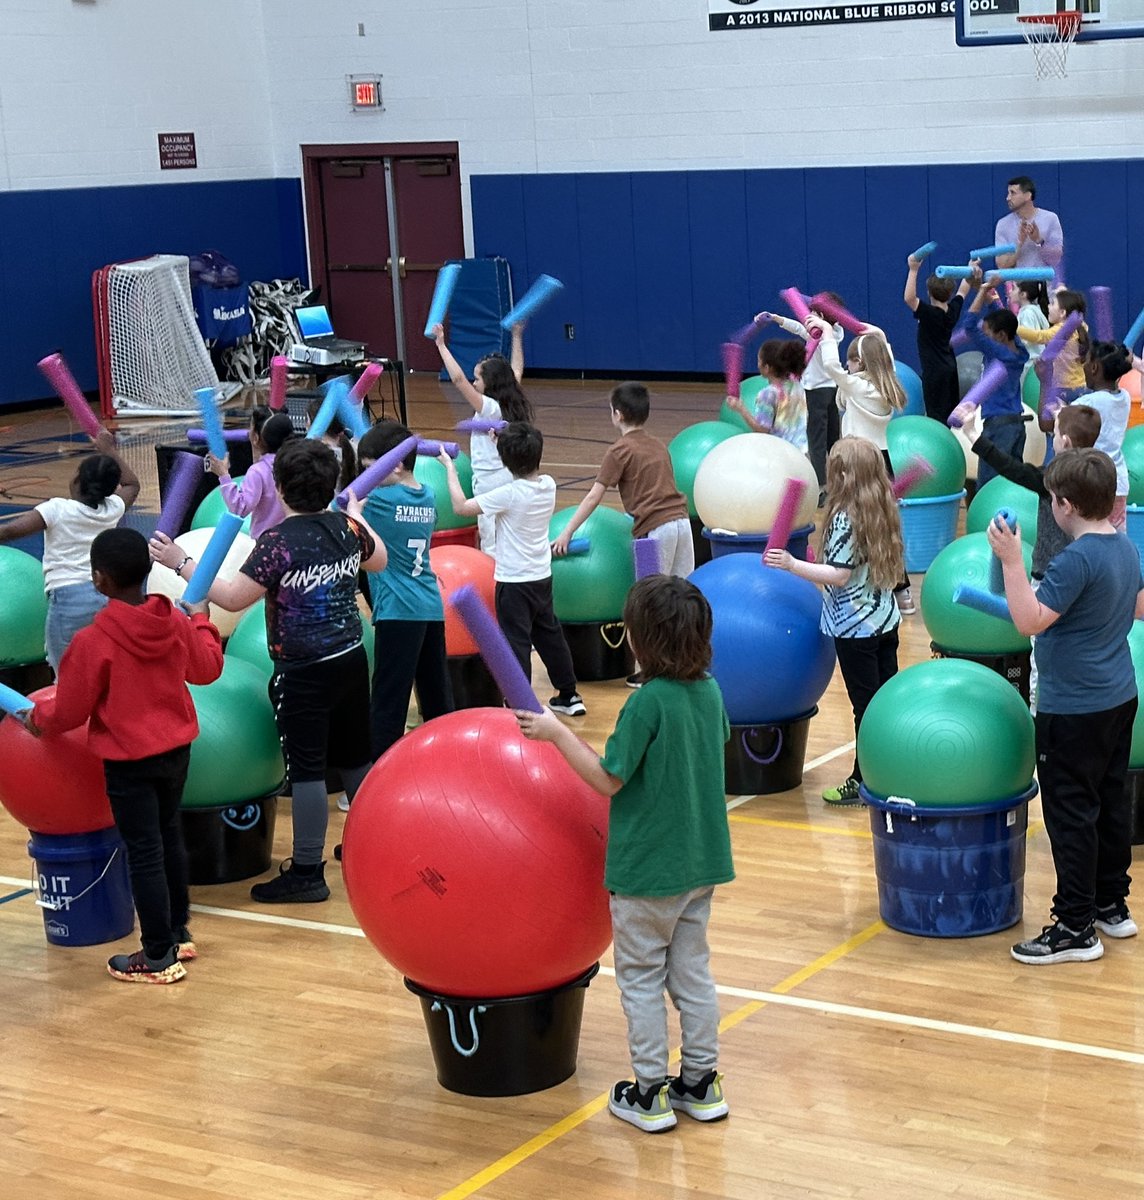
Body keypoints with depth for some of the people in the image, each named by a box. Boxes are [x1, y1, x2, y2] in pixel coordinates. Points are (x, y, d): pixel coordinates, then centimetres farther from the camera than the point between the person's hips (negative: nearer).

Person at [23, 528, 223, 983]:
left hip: (129, 761, -6)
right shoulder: (176, 622, -6)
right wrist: (201, 621, 30)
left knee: (144, 853, 2)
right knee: (169, 835, 23)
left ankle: (159, 958, 10)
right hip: (177, 748, 6)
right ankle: (179, 933, 35)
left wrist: (36, 717, 9)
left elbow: (69, 711, -13)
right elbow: (208, 668, 12)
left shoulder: (93, 641, -23)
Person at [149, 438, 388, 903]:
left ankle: (307, 872, 4)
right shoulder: (346, 528, 1)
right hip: (350, 659, 7)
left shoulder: (278, 542, -19)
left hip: (304, 672, -7)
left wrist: (180, 562, -11)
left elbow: (233, 598, -18)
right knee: (355, 757, 19)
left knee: (306, 768, -1)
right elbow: (378, 560, 22)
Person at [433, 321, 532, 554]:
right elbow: (517, 370, 20)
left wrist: (442, 346, -22)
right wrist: (516, 337, 29)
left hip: (490, 478, -8)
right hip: (512, 475, 8)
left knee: (490, 541, -5)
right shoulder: (513, 403, 3)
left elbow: (458, 379, -26)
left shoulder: (488, 407, -18)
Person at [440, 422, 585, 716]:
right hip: (542, 577, 7)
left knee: (516, 643, -2)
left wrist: (450, 468, -7)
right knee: (550, 635, 20)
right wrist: (507, 443, 22)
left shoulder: (509, 494, -22)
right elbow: (528, 472, 22)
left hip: (514, 581, -7)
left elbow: (461, 506, -18)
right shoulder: (548, 485, -3)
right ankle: (569, 695, 29)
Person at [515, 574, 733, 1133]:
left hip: (647, 869, -7)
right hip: (701, 860, 7)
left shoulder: (648, 702, -22)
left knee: (640, 978, 6)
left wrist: (557, 733, -12)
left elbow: (608, 779, -19)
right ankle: (701, 1083, 22)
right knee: (692, 971, 16)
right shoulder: (710, 691, -1)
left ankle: (649, 1094, 12)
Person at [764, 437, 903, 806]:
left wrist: (791, 564, -21)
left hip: (855, 626, -8)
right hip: (886, 619, 8)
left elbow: (839, 575, -22)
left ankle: (864, 782, 6)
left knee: (866, 705, -2)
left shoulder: (845, 518, -18)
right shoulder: (884, 512, 5)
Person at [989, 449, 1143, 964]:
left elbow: (1030, 621, -26)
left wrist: (1011, 560, -26)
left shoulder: (1077, 560, -23)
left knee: (1071, 813, -3)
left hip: (1074, 709, -9)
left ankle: (1077, 928, 2)